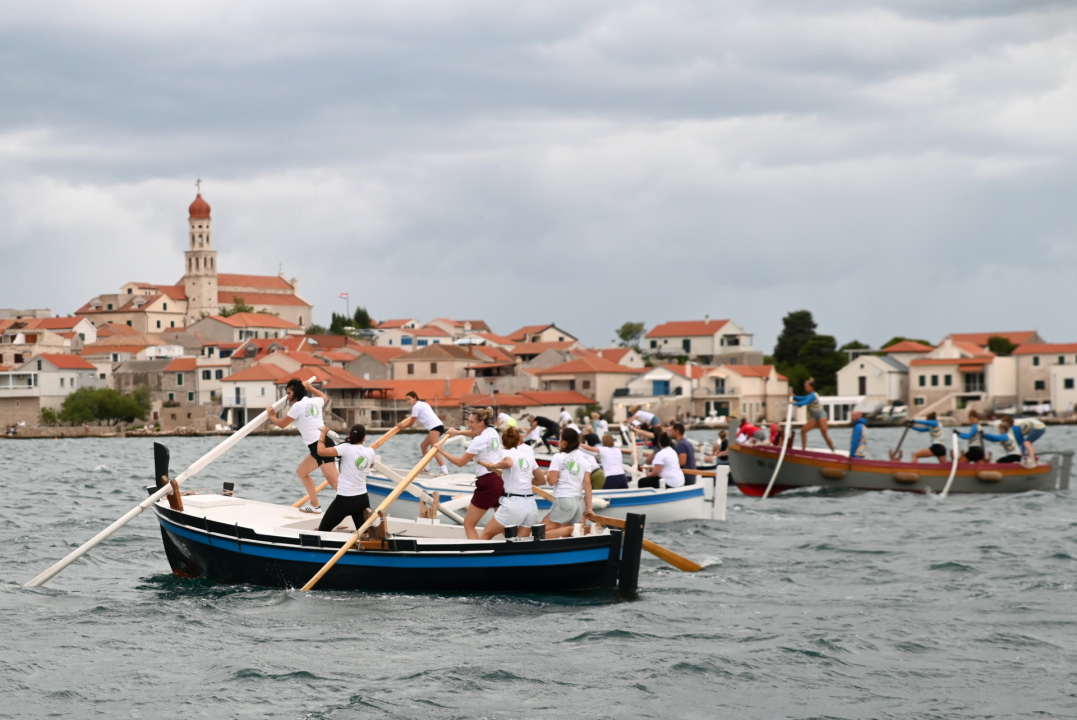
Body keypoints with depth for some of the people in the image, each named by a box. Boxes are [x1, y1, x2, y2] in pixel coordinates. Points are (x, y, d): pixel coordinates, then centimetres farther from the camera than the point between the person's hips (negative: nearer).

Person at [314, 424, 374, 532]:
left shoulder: (347, 448, -14)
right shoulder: (370, 452, 2)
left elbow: (321, 451, -20)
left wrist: (323, 433, -6)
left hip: (344, 500, -5)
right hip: (362, 499, 5)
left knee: (323, 530, 7)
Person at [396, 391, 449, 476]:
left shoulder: (416, 406, -1)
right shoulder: (423, 404, 28)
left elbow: (411, 423, 3)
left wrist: (402, 426, 20)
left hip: (435, 427, -10)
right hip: (437, 426, 10)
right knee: (423, 445, 22)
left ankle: (444, 471, -35)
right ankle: (425, 467, 29)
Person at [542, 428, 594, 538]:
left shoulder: (558, 457, -2)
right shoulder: (584, 460, 11)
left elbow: (552, 480, -9)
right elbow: (587, 483, 4)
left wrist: (547, 474, 14)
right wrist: (589, 507, 4)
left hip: (563, 500, -6)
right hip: (579, 501, 6)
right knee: (568, 537, 13)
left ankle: (571, 530, -26)